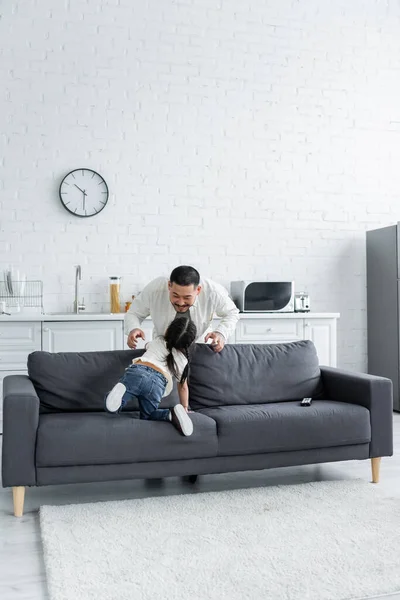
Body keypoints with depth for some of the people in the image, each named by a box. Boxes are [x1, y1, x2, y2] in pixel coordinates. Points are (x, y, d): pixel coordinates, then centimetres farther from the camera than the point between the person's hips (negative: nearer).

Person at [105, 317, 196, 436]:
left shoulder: (158, 341, 30)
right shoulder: (183, 359, 25)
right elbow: (183, 387, 33)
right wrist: (185, 408, 46)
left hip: (137, 371, 0)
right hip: (158, 382, 0)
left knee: (110, 408, 5)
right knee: (147, 415, 21)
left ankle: (120, 390, -28)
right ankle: (171, 414, -8)